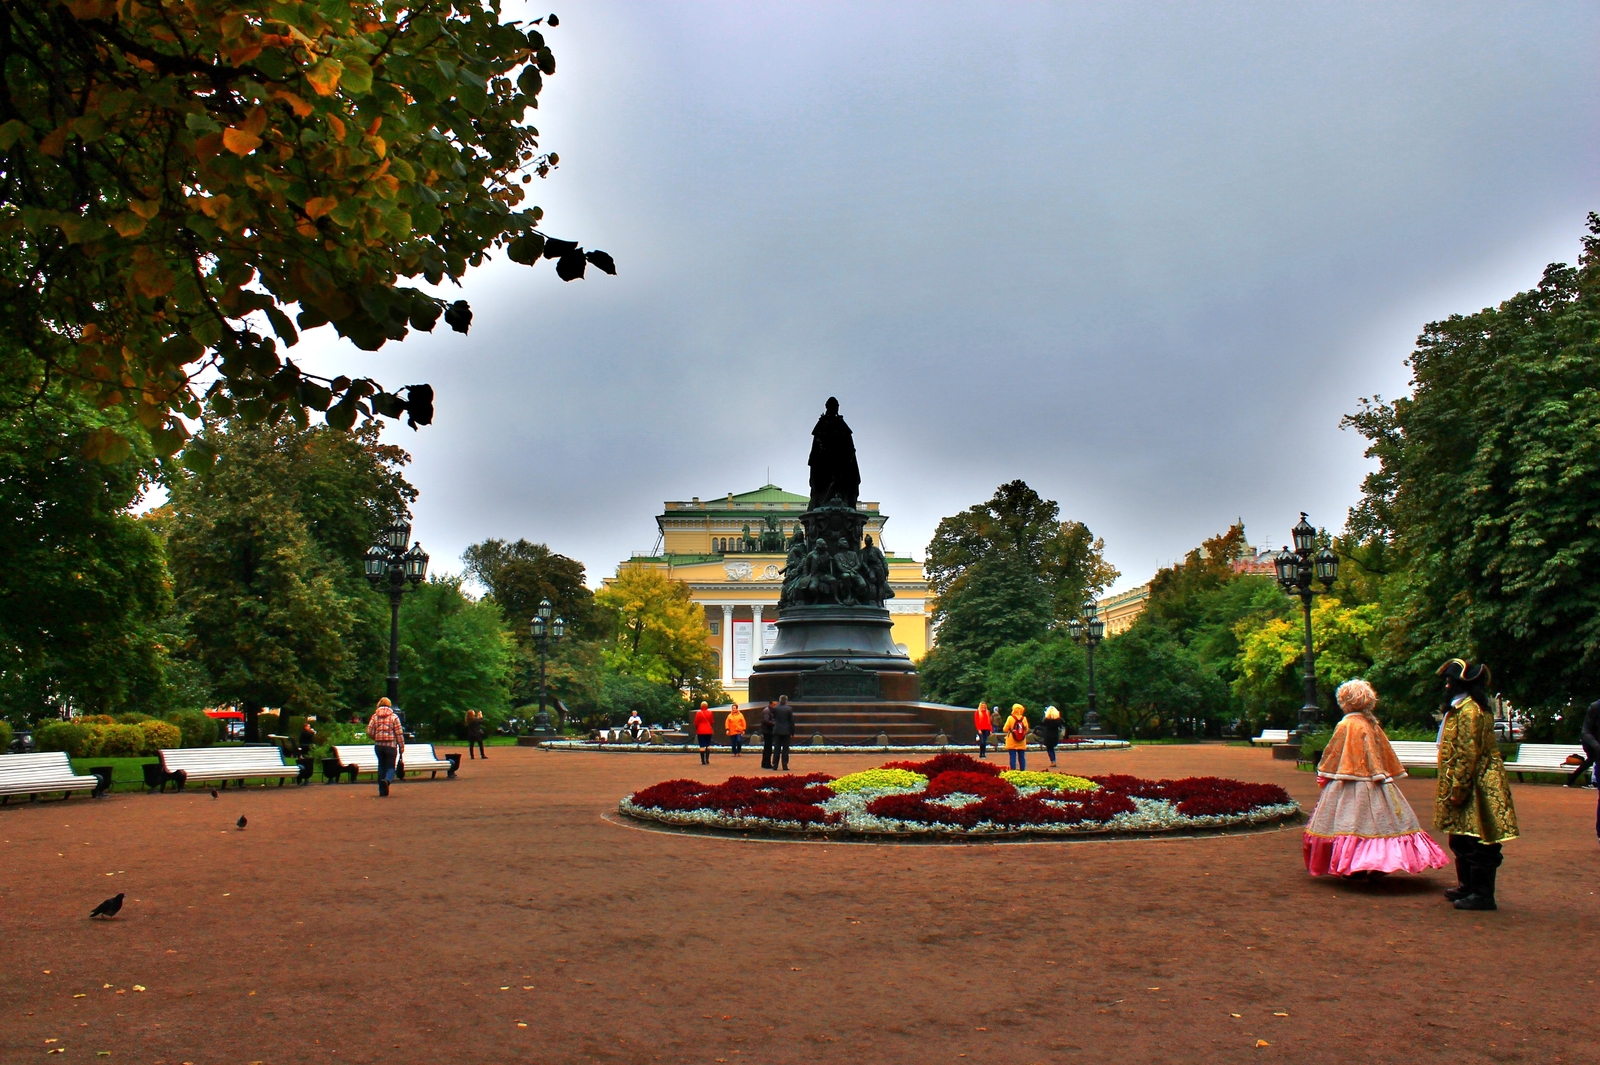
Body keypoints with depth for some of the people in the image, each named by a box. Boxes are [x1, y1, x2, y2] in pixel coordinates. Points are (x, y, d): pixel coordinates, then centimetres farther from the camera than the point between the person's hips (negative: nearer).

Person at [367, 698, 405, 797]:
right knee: (391, 766, 6)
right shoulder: (394, 717, -1)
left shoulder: (374, 717, 4)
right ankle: (387, 779, -27)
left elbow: (369, 732, 0)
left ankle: (382, 791, 12)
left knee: (381, 766, 13)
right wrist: (401, 747, 0)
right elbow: (399, 733, -5)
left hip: (378, 745, 2)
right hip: (391, 745, -2)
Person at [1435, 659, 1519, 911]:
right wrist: (1455, 788, 20)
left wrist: (1457, 789, -20)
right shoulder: (1461, 708, 16)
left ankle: (1483, 895, 3)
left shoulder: (1469, 711, -18)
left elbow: (1468, 754, -22)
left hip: (1476, 789, -11)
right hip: (1468, 789, 11)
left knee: (1477, 844, -3)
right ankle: (1467, 887, 27)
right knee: (1461, 841, 17)